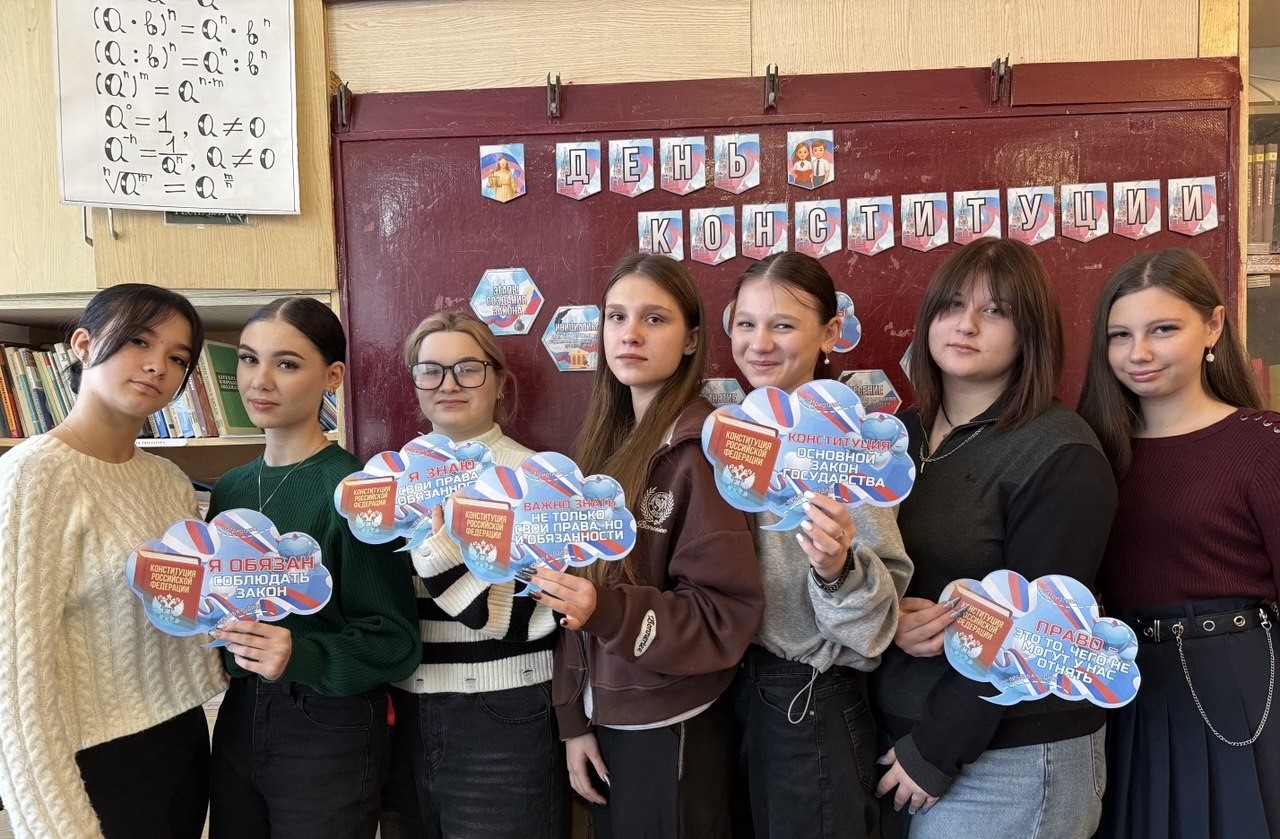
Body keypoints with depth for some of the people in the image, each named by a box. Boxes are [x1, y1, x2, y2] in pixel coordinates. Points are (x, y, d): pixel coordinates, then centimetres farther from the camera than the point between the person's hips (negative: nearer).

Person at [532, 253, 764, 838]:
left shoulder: (701, 448, -15)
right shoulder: (605, 442, 4)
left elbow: (728, 612, -16)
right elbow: (580, 591, 7)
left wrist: (608, 612, -28)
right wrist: (573, 720, 5)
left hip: (672, 731, -6)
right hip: (607, 720, 6)